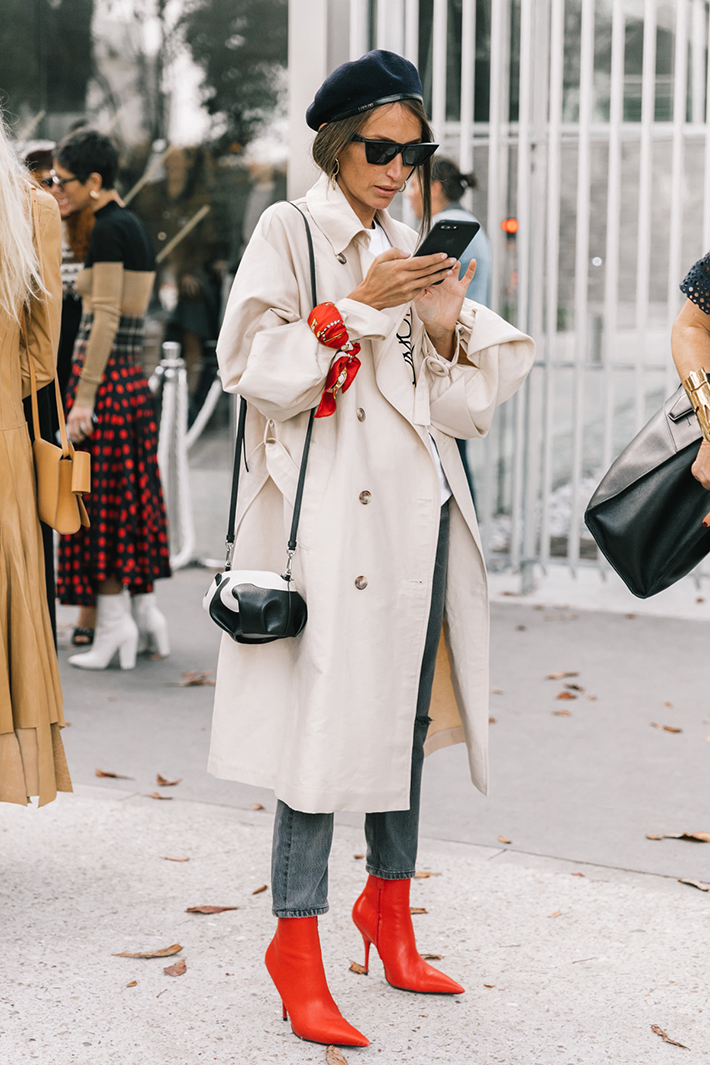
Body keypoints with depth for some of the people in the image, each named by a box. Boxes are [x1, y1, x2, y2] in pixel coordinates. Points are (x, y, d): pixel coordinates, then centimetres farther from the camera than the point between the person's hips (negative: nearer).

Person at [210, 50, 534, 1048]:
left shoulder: (407, 249, 18)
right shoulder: (287, 232, 0)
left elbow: (462, 408, 16)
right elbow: (254, 368, -11)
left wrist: (444, 329, -2)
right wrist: (358, 306, -15)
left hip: (418, 508, 7)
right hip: (329, 507, -6)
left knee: (407, 708, 10)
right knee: (329, 712, -9)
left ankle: (390, 902, 25)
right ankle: (297, 940, -1)